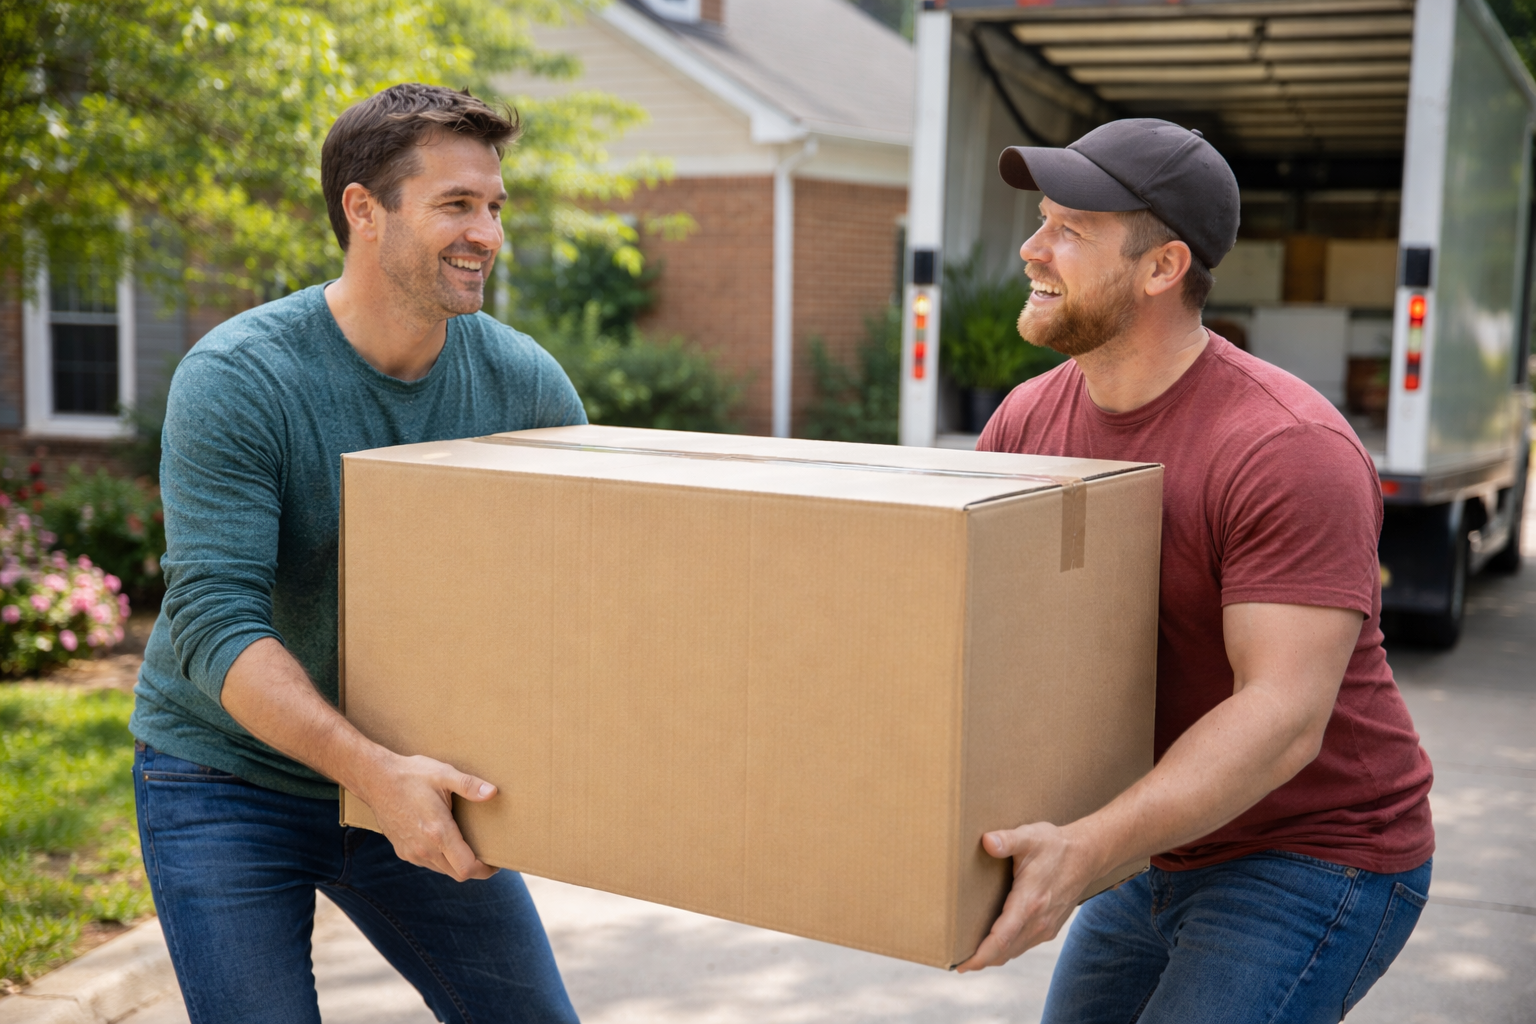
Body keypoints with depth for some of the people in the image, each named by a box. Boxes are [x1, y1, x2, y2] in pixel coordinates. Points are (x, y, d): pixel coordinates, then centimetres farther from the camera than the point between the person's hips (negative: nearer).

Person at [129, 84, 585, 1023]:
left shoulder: (522, 381, -7)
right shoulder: (234, 380, -21)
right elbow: (216, 628, -27)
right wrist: (374, 769, -38)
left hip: (413, 778, 4)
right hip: (228, 781, -4)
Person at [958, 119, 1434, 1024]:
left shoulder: (1290, 452, -26)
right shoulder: (1027, 421, -3)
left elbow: (1283, 717, -31)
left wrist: (1086, 850, -42)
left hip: (1315, 861, -7)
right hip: (1171, 842, 8)